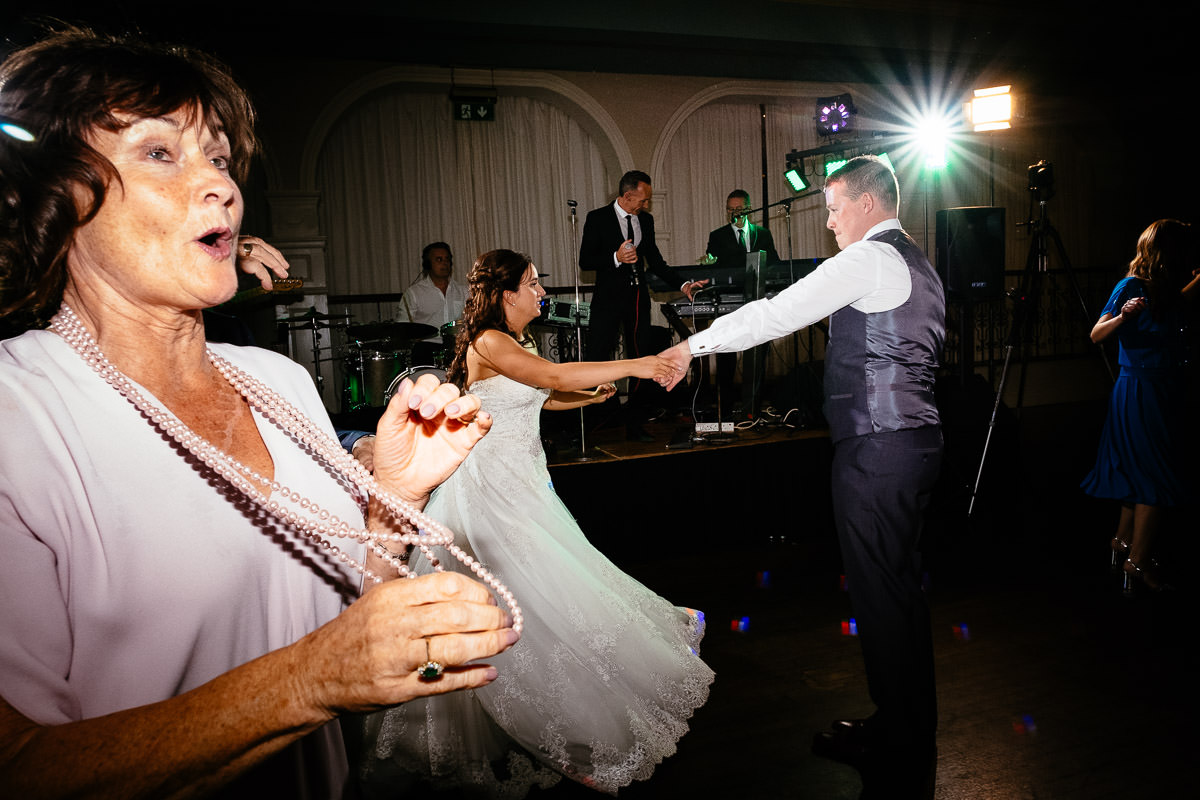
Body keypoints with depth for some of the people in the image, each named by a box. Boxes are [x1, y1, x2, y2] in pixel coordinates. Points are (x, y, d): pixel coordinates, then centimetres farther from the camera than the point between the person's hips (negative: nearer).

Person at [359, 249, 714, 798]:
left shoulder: (516, 344, 11)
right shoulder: (487, 343, -18)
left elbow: (537, 396, 23)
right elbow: (553, 375, -29)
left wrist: (591, 395, 10)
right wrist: (633, 366, -26)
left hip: (521, 480, 9)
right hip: (492, 482, -9)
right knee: (524, 599, -4)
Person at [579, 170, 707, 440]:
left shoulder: (645, 220, 12)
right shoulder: (597, 218, -4)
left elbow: (655, 260, 17)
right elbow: (585, 261, -6)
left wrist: (683, 284, 7)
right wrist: (615, 257, -22)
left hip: (637, 298, 5)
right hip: (608, 299, -5)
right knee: (596, 361, -6)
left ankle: (634, 425, 16)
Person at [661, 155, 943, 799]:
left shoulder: (868, 259, -11)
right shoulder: (916, 263, 19)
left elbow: (776, 314, -14)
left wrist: (696, 344, -5)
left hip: (876, 450, -10)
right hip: (914, 438, 10)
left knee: (880, 595, -1)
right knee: (898, 589, 17)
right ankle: (903, 729, 32)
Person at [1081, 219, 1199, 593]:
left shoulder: (1166, 289, 7)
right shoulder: (1132, 286, -15)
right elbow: (1096, 334, -19)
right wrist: (1124, 316, -35)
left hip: (1163, 392, 9)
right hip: (1141, 391, -8)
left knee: (1141, 474, 17)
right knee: (1156, 479, -6)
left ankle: (1123, 541, 31)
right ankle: (1137, 563, 3)